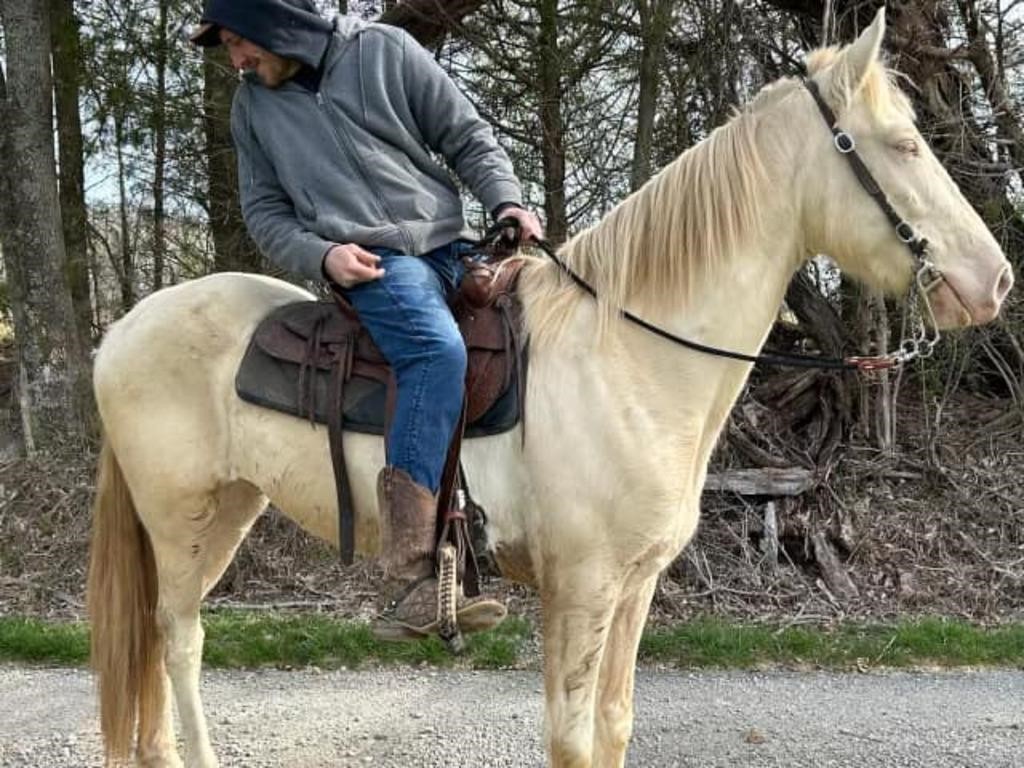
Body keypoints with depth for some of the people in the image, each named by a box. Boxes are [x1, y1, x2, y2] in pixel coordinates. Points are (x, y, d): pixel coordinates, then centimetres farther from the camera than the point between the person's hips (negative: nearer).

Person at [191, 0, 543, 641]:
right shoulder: (254, 104, 13)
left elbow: (469, 139, 9)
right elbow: (264, 211, 15)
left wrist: (508, 204, -8)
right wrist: (321, 254, -5)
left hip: (453, 245, 3)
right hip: (370, 266, -3)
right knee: (440, 350, -32)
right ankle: (411, 581, -39)